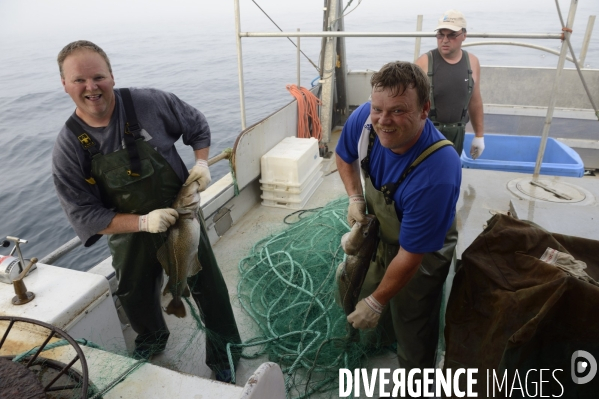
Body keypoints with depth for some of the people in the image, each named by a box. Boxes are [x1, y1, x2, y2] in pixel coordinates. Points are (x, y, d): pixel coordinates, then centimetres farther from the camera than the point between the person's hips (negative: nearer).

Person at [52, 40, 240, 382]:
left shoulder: (151, 104, -17)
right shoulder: (68, 148, -14)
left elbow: (198, 127, 0)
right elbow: (84, 215, -13)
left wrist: (201, 163, -15)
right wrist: (142, 222, -25)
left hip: (183, 219, -1)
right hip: (131, 236, 2)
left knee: (209, 290, 9)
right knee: (136, 299, 24)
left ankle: (224, 356, 34)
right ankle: (152, 339, 57)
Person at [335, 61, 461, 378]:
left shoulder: (436, 176, -42)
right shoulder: (364, 118, -25)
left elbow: (410, 256, -30)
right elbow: (344, 156, 0)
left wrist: (376, 303, -18)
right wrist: (355, 198, -15)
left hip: (423, 252, -6)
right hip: (379, 235, 6)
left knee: (411, 326, 14)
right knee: (367, 292, 28)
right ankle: (382, 338, 63)